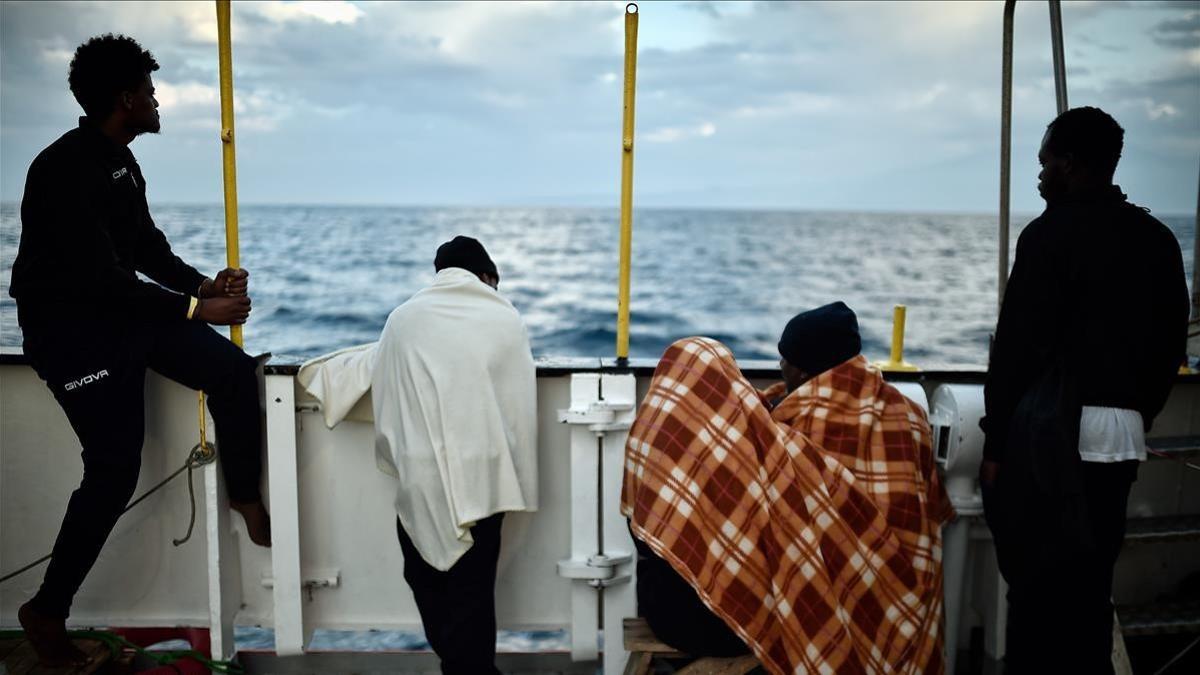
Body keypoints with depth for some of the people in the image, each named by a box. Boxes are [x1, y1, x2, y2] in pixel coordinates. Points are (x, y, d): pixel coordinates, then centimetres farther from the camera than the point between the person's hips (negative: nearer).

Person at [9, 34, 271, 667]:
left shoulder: (120, 161, 7)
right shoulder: (66, 169, -23)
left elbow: (147, 246, 12)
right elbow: (99, 277, -27)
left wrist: (205, 284, -4)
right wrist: (194, 309, -24)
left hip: (120, 307, 9)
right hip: (69, 325, -8)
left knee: (233, 371, -2)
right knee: (114, 470, -7)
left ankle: (245, 496, 18)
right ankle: (47, 610, 12)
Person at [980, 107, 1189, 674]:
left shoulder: (1051, 234, -8)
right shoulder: (1158, 240, 11)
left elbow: (1018, 345, -11)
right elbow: (1169, 346, 13)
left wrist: (996, 442, -6)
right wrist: (1138, 419, 21)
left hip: (1050, 434, -6)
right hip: (1121, 436, 7)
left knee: (1036, 583, 2)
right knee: (1090, 586, 16)